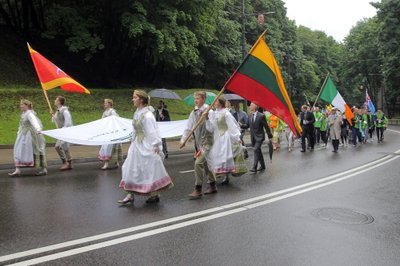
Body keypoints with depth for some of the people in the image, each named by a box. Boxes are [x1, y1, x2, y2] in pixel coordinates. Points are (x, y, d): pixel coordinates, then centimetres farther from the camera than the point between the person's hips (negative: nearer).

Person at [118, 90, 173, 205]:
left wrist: (156, 145, -21)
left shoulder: (147, 115, -17)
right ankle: (130, 195, 15)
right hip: (137, 145, 9)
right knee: (131, 169, 8)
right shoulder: (137, 113, 8)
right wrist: (133, 140, 14)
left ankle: (155, 195, 18)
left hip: (146, 147, -9)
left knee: (150, 170, 3)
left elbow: (153, 131, -19)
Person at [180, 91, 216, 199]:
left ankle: (198, 189, -8)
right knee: (206, 164, 16)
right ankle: (212, 186, 31)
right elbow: (188, 127, 9)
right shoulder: (194, 112, 6)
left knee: (199, 163, -17)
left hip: (207, 142, -7)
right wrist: (183, 139, 2)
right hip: (199, 142, 7)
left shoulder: (209, 112, -12)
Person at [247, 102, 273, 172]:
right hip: (253, 137, 6)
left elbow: (266, 126, -8)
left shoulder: (261, 116, -12)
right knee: (258, 151, 14)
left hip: (259, 136, -6)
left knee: (256, 150, -17)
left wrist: (270, 136, -4)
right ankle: (262, 166, 26)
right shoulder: (250, 116, 7)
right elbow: (249, 125, 13)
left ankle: (254, 167, -15)